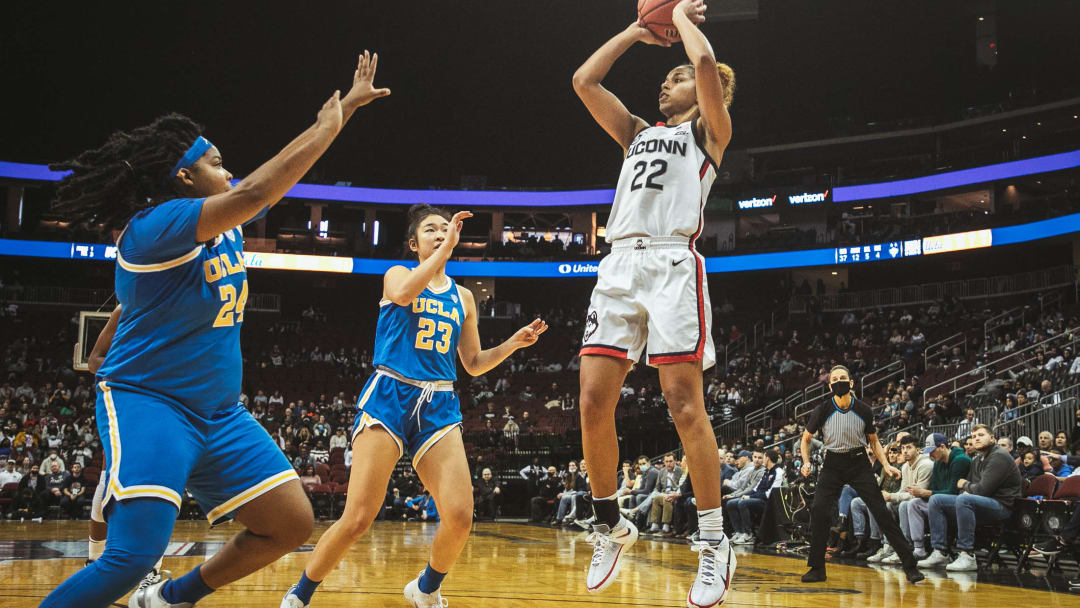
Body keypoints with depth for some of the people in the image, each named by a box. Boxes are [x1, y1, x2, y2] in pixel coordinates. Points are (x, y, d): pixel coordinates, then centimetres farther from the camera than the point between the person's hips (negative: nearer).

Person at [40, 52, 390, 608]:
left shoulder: (224, 216, 6)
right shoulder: (152, 227, -19)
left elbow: (283, 174, 20)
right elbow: (255, 193, -30)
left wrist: (346, 106, 19)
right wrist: (329, 123, -20)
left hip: (218, 412, 9)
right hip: (148, 402, -9)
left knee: (292, 524, 3)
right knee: (135, 553, -25)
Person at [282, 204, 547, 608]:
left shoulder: (463, 298, 18)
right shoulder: (398, 274, 8)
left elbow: (473, 364, 21)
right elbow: (403, 294, -19)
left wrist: (513, 343, 6)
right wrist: (446, 248, -16)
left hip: (439, 407, 4)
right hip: (389, 396, -4)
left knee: (460, 517, -12)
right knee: (358, 518, -13)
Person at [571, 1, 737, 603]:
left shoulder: (709, 131, 13)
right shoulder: (637, 133, 29)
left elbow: (706, 62, -5)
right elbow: (584, 80, 23)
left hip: (673, 264, -5)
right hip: (619, 265, 5)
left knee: (685, 403, -12)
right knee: (594, 404, -5)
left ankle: (714, 541, -5)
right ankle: (612, 526, 10)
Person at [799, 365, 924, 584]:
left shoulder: (863, 410, -6)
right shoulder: (823, 410, -9)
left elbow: (874, 441, 8)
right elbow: (806, 438, 6)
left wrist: (886, 465, -6)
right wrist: (806, 462, -10)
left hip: (859, 463, 0)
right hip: (833, 464, 0)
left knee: (881, 512, -7)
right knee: (818, 510, -15)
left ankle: (909, 565, -1)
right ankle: (817, 569, -1)